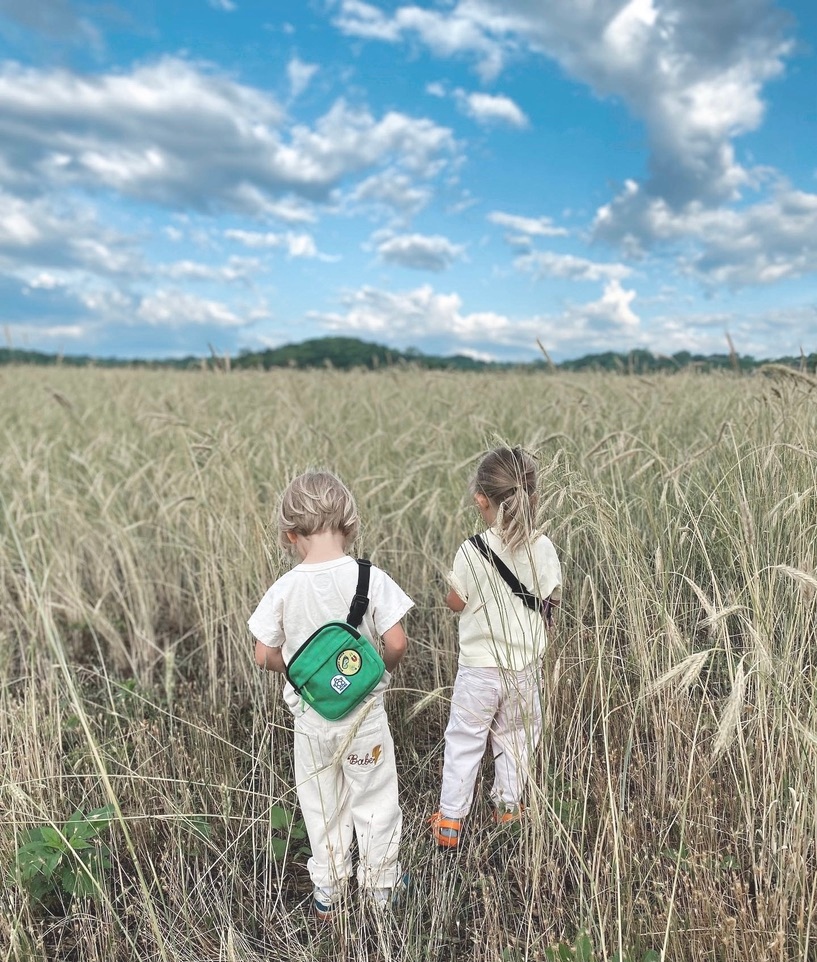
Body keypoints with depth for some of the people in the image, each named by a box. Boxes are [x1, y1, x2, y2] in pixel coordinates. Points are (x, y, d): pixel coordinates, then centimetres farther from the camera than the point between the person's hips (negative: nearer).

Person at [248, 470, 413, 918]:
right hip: (363, 712, -1)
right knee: (374, 801, 19)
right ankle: (380, 885, 36)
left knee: (321, 805, 22)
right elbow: (396, 643, -18)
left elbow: (265, 656, -5)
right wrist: (380, 669, 3)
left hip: (310, 716, 2)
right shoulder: (370, 577, -18)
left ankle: (327, 890, 38)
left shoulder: (284, 588, -13)